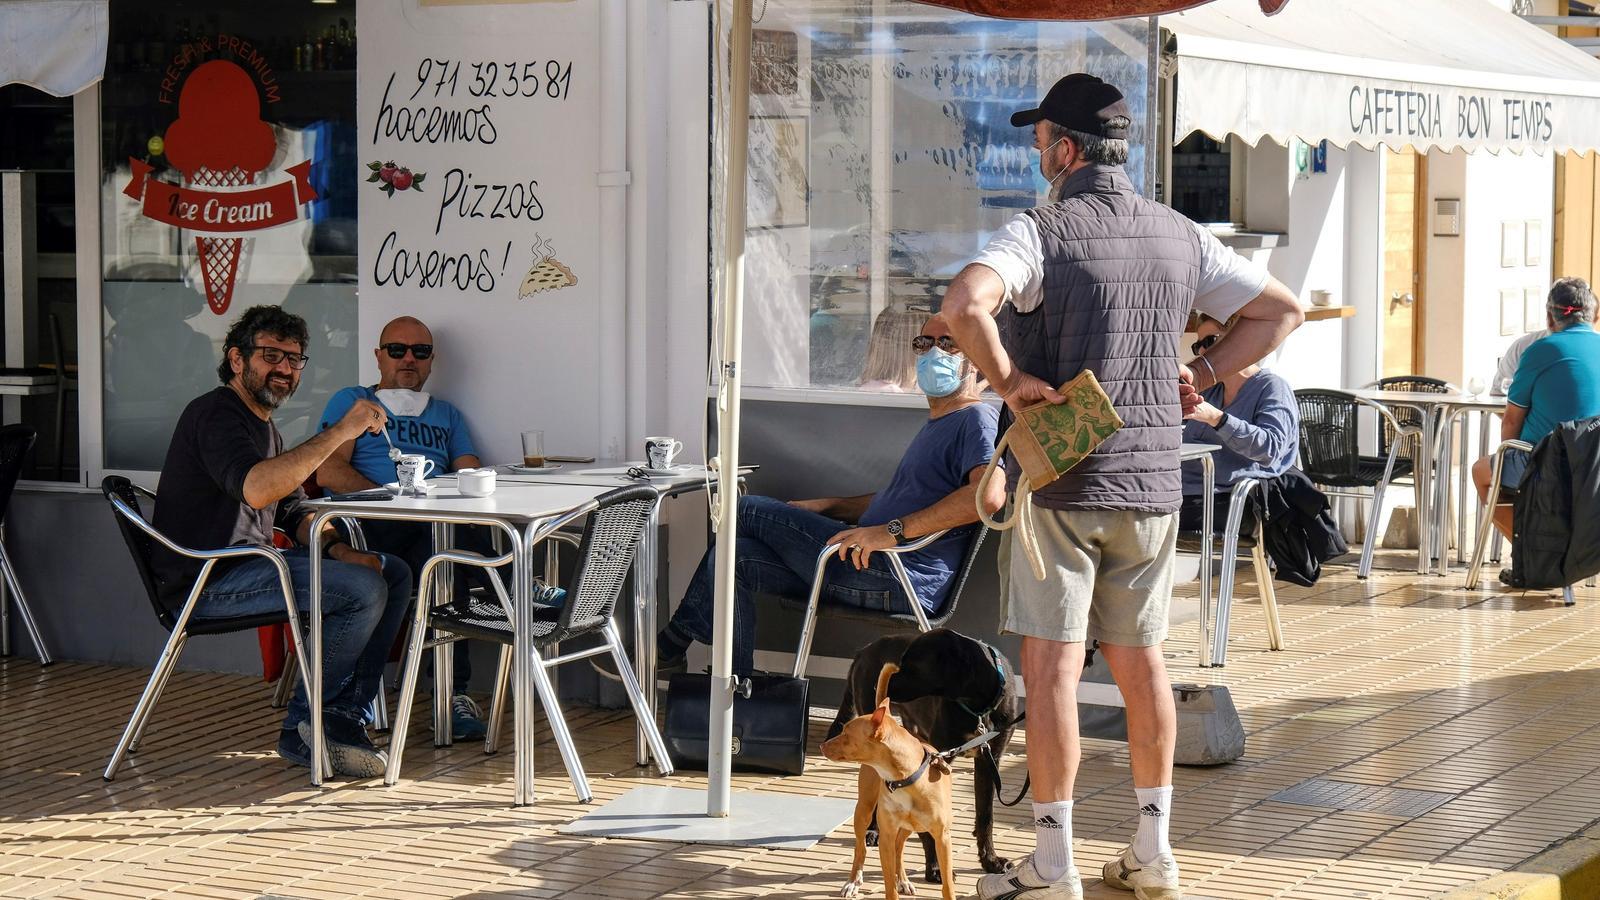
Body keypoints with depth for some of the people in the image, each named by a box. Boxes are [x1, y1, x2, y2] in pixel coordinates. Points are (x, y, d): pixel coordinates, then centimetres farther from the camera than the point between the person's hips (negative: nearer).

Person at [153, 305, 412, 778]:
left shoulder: (263, 424, 21)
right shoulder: (215, 414, -13)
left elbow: (295, 511, 22)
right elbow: (255, 488, -33)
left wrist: (338, 548, 0)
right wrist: (340, 432, -32)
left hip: (250, 563, 10)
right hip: (208, 580, -10)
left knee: (394, 573, 5)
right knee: (363, 589, -23)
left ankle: (342, 719, -1)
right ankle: (305, 725, -9)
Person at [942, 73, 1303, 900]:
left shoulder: (1041, 231, -10)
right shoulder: (1181, 237, 9)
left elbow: (964, 303, -28)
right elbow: (1281, 311, 14)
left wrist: (1010, 383, -15)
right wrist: (1200, 378, 12)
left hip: (1063, 482, -6)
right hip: (1154, 479, 6)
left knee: (1052, 663, -1)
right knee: (1141, 659, 14)